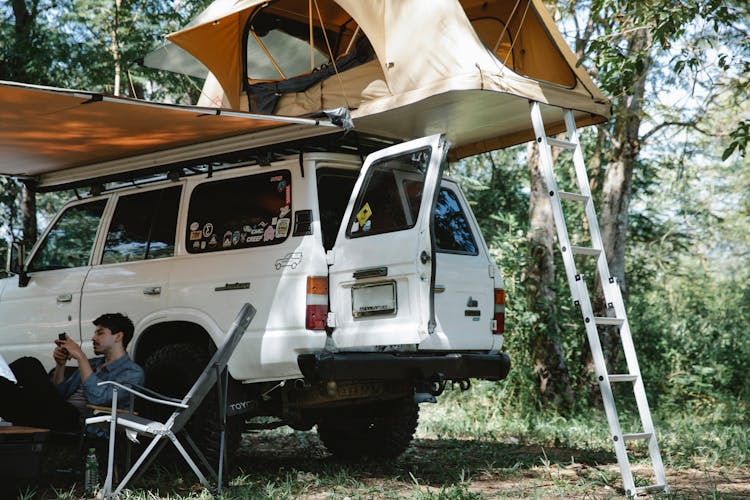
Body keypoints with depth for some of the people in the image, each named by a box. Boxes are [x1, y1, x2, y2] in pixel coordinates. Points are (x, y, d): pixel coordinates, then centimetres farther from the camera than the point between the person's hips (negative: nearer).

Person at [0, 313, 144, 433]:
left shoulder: (133, 372, 0)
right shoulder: (93, 363, 27)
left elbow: (97, 398, -17)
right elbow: (59, 394, 25)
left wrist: (80, 357, -14)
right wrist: (60, 364, 9)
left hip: (77, 422, -8)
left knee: (30, 365, -20)